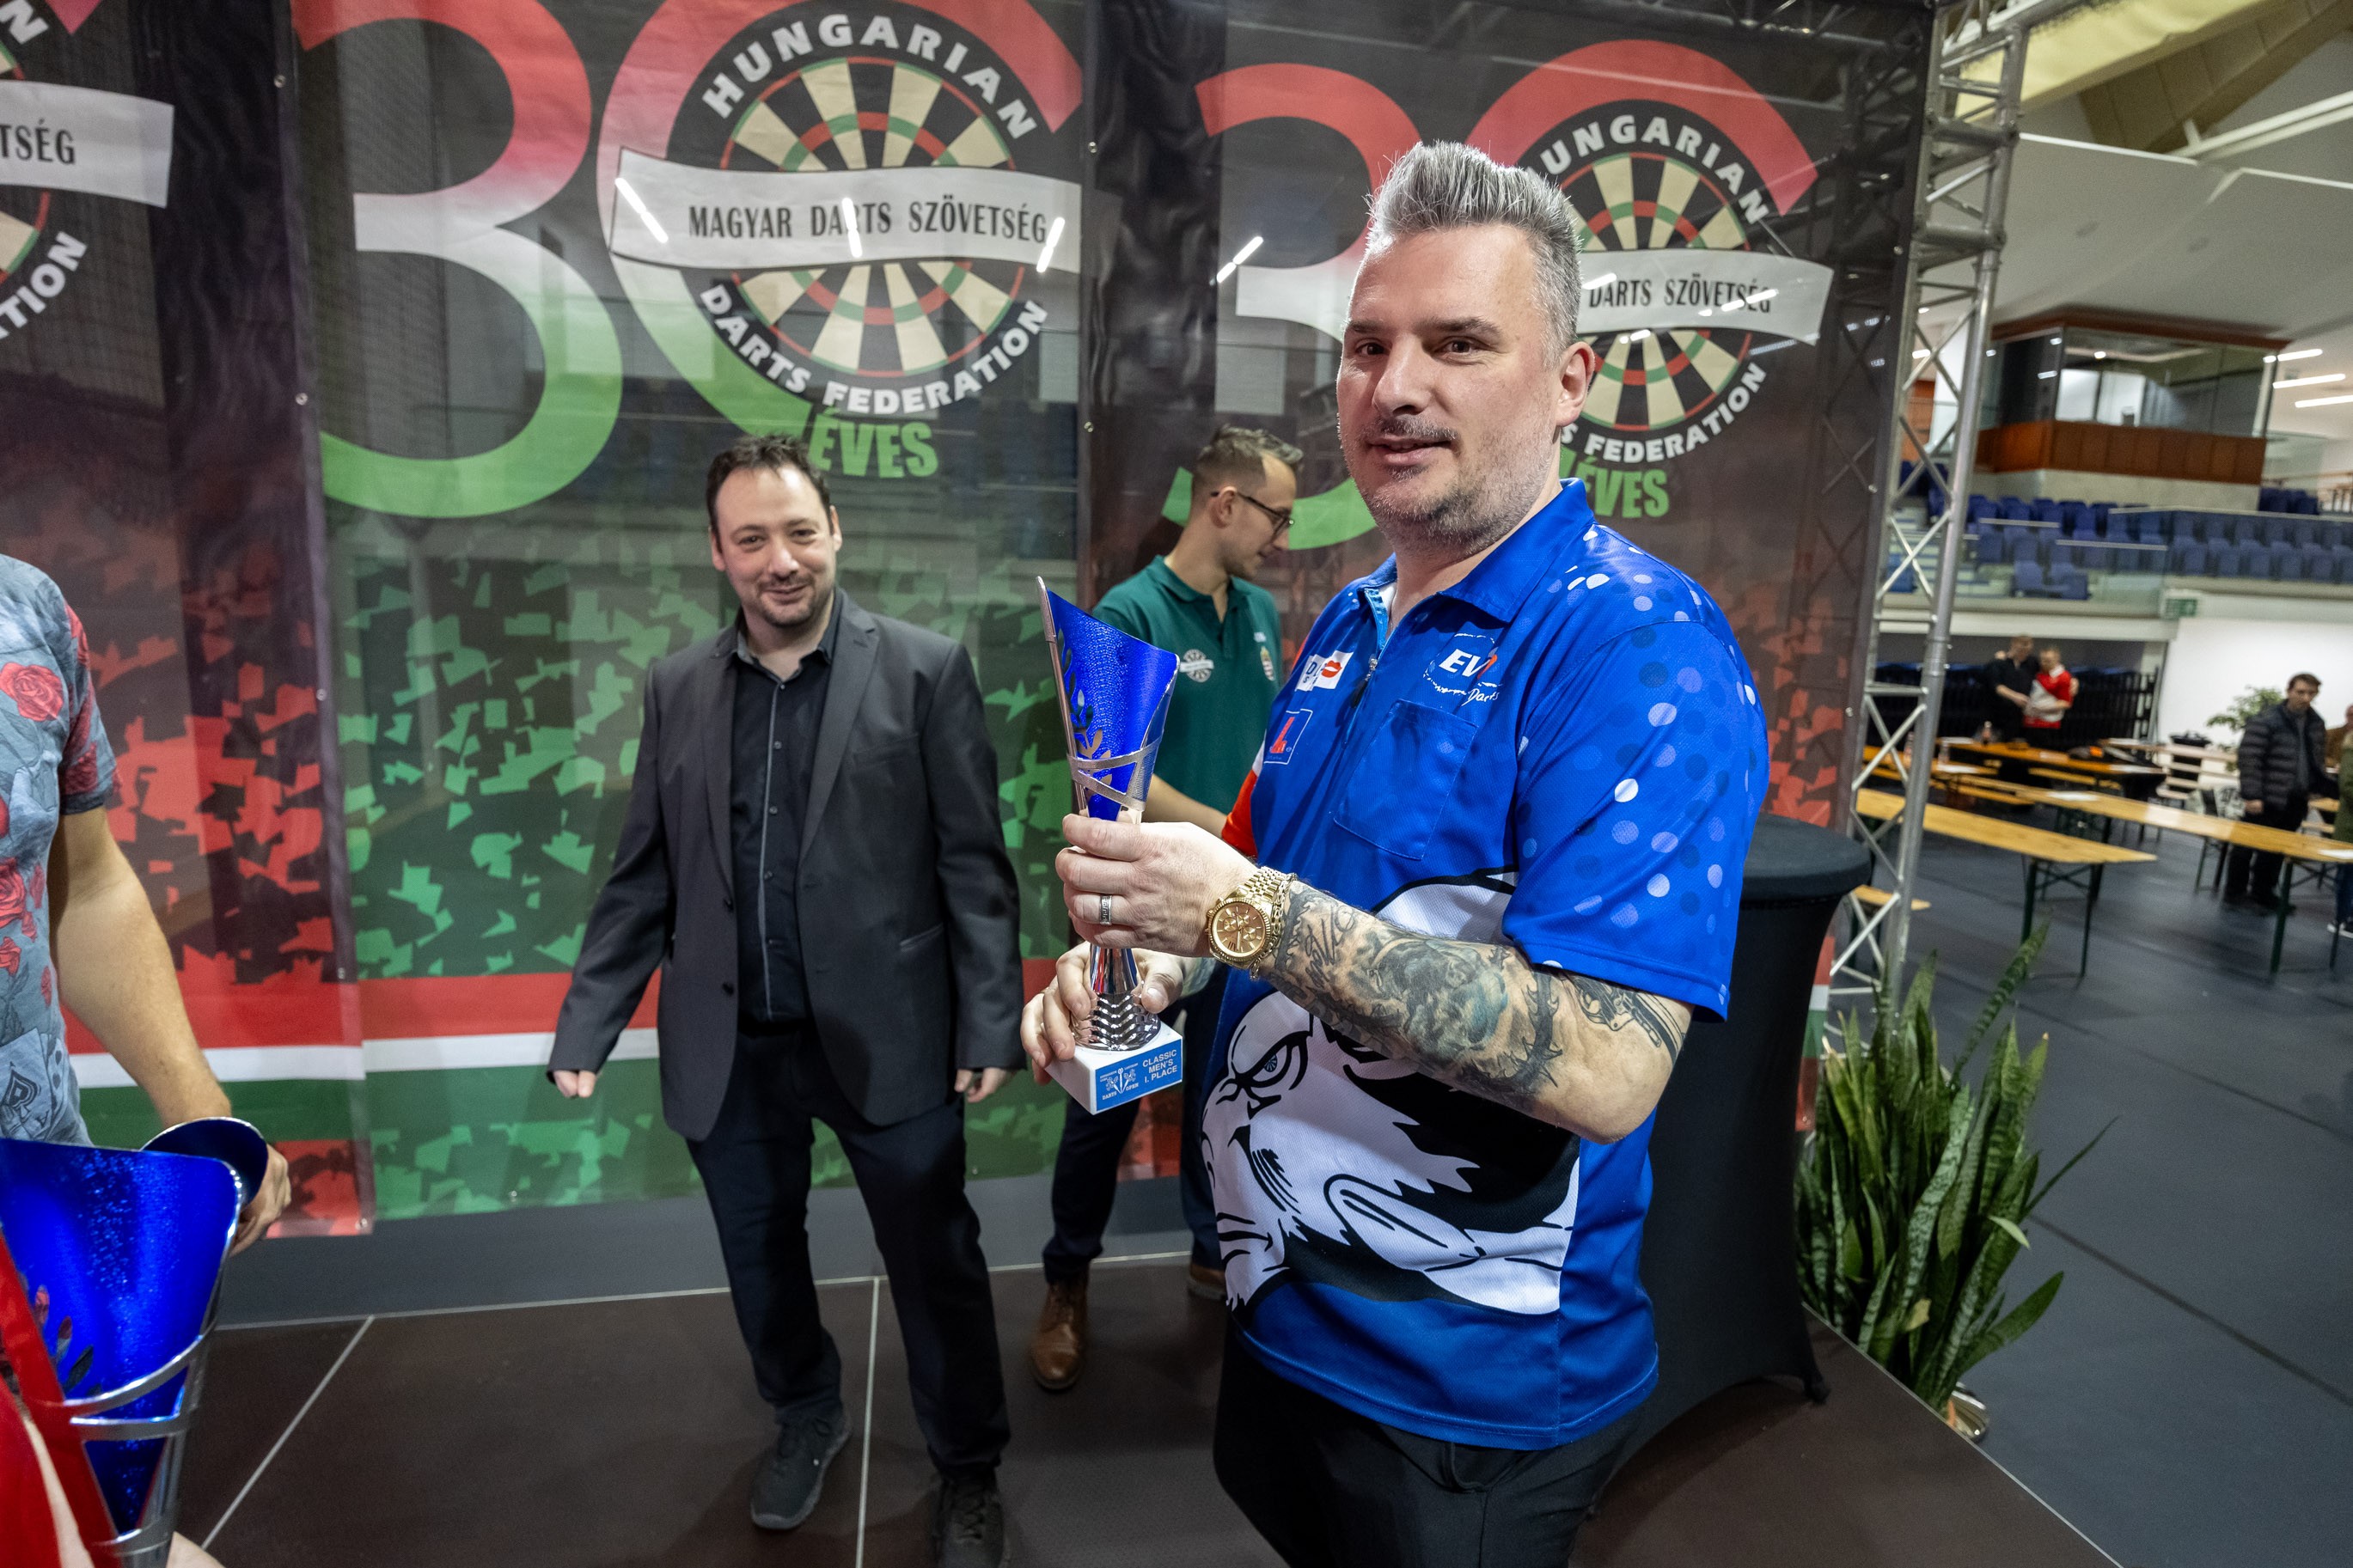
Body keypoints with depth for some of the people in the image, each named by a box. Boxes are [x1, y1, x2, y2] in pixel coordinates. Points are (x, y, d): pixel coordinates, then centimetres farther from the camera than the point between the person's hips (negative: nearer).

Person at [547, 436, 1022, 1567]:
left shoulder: (926, 670, -6)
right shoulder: (677, 687, 5)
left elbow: (973, 865, -7)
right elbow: (644, 874, 8)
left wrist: (990, 1023, -11)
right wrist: (588, 1024, 3)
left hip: (885, 1035, -3)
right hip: (727, 1049, 4)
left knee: (936, 1263, 9)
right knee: (760, 1258, 21)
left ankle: (967, 1470, 34)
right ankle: (805, 1419, 49)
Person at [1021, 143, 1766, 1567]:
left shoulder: (1639, 648, -23)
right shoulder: (1349, 625, 3)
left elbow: (1605, 1072, -32)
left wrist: (1246, 910, -33)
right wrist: (1150, 954, -6)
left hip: (1462, 1385, -7)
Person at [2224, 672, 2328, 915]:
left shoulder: (2317, 724, 10)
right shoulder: (2266, 721, -11)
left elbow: (2318, 759, 22)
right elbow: (2249, 759, -15)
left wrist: (2316, 786, 11)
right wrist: (2252, 795, -18)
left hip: (2295, 801, 6)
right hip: (2265, 800, -6)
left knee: (2275, 852, 13)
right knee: (2246, 847, 5)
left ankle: (2263, 895, 23)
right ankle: (2235, 893, 15)